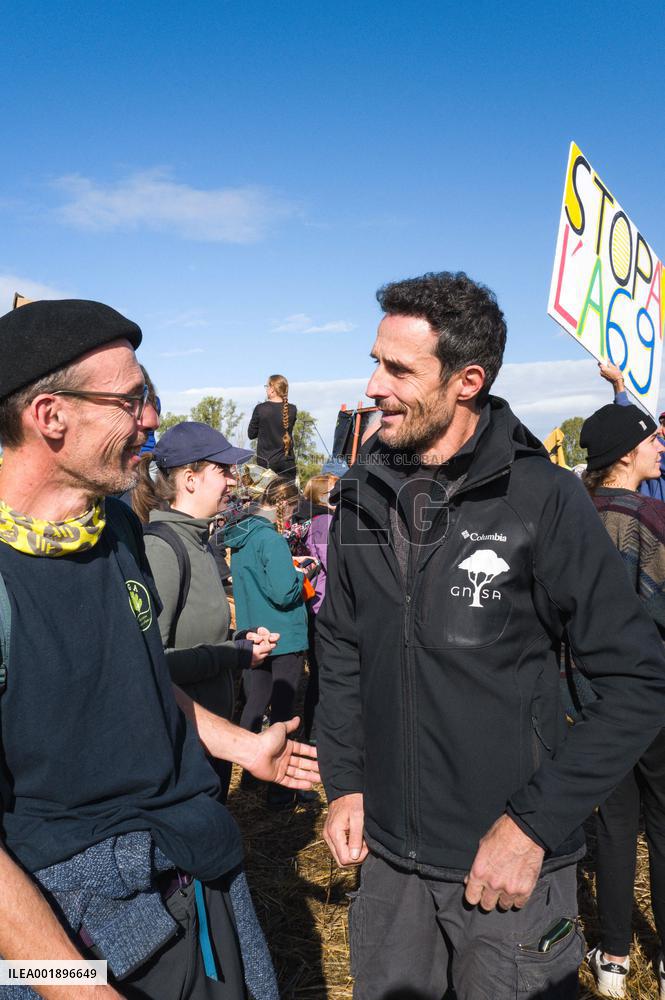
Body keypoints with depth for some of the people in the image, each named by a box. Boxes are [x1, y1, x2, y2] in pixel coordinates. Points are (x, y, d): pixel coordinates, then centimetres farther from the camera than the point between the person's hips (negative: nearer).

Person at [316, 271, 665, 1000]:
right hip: (385, 851, 4)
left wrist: (537, 823, -15)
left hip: (511, 862, -4)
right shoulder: (363, 497, -3)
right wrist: (344, 782, 2)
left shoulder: (543, 498, -16)